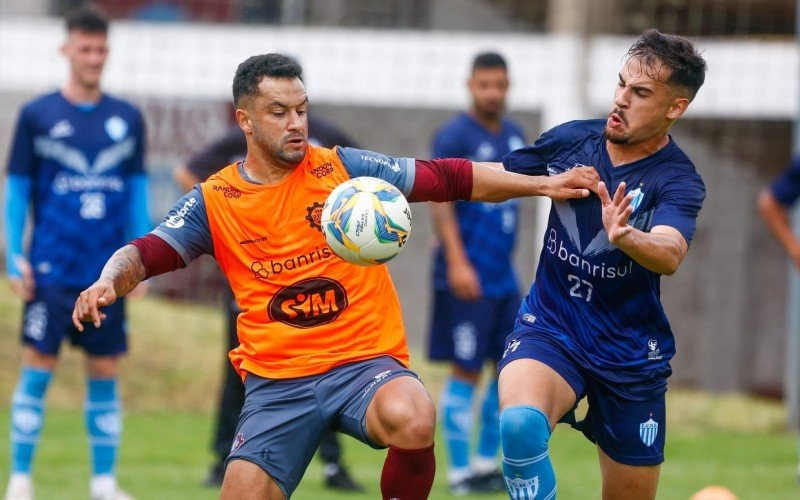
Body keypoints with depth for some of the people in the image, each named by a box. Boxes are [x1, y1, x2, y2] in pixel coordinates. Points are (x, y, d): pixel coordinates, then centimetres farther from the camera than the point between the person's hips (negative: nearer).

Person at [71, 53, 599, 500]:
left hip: (366, 360, -2)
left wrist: (542, 184, -1)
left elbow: (449, 178, 4)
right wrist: (107, 282, -25)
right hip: (277, 381, 2)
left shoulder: (346, 168, 1)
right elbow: (146, 254, -2)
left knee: (411, 419, -35)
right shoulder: (214, 202, 4)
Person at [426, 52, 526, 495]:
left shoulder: (514, 136, 12)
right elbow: (440, 200, -15)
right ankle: (459, 471, 2)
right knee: (466, 371, -5)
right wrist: (457, 262, -22)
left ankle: (486, 462, 19)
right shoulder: (454, 137, -9)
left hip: (504, 275, 7)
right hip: (466, 276, -7)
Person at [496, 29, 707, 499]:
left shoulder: (679, 181, -13)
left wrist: (624, 236, -55)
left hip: (630, 353, -1)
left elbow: (669, 254, -34)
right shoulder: (570, 140, -2)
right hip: (549, 328, 1)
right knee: (520, 423, -32)